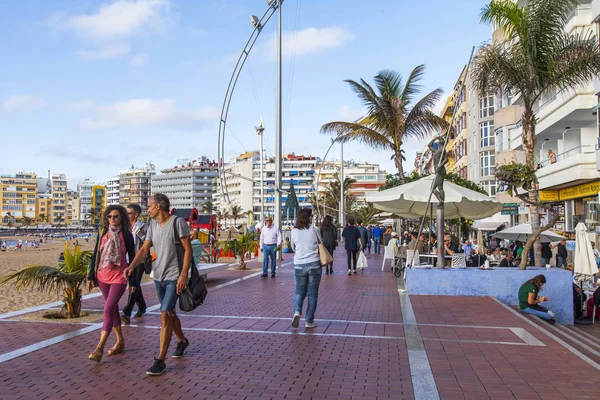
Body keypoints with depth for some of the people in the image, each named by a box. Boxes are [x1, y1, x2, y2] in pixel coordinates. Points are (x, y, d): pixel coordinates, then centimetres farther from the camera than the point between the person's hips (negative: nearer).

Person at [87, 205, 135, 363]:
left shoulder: (126, 235, -6)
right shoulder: (102, 233, 4)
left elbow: (132, 258, -2)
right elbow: (95, 255, 9)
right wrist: (91, 277, 7)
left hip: (119, 277, -4)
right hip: (103, 277, 5)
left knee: (109, 310, -12)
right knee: (113, 309, 14)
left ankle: (99, 348, -10)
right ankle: (120, 342, 27)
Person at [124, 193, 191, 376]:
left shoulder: (178, 222, -11)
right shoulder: (153, 225, 9)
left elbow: (188, 249, -13)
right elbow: (145, 249, 5)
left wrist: (183, 275, -19)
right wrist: (131, 266, -12)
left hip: (174, 277, -7)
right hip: (158, 276, 7)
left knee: (165, 315, -12)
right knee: (170, 313, 19)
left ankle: (160, 360, -5)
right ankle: (182, 341, 42)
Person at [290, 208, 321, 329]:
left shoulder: (294, 231, -1)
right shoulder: (314, 231, -6)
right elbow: (319, 246, 5)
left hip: (299, 265, 2)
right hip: (314, 264, -2)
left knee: (300, 292, 16)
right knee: (312, 294, 9)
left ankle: (297, 311, -9)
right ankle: (309, 321, 13)